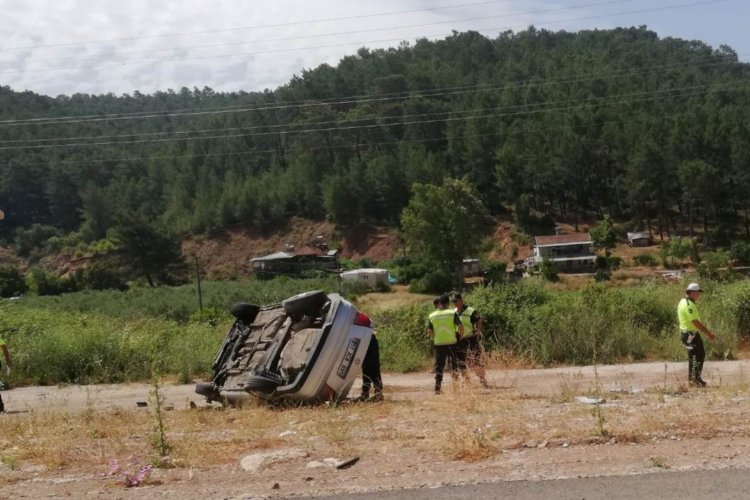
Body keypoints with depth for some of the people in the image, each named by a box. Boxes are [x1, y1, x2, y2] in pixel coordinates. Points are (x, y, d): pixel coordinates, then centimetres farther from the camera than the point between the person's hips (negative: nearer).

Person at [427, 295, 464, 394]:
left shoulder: (432, 315, 5)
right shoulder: (452, 313, -3)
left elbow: (429, 332, 3)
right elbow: (461, 327, -9)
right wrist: (460, 336, 7)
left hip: (438, 344, 2)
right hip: (451, 343, -2)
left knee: (439, 365, 8)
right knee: (454, 363, 11)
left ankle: (437, 387, 3)